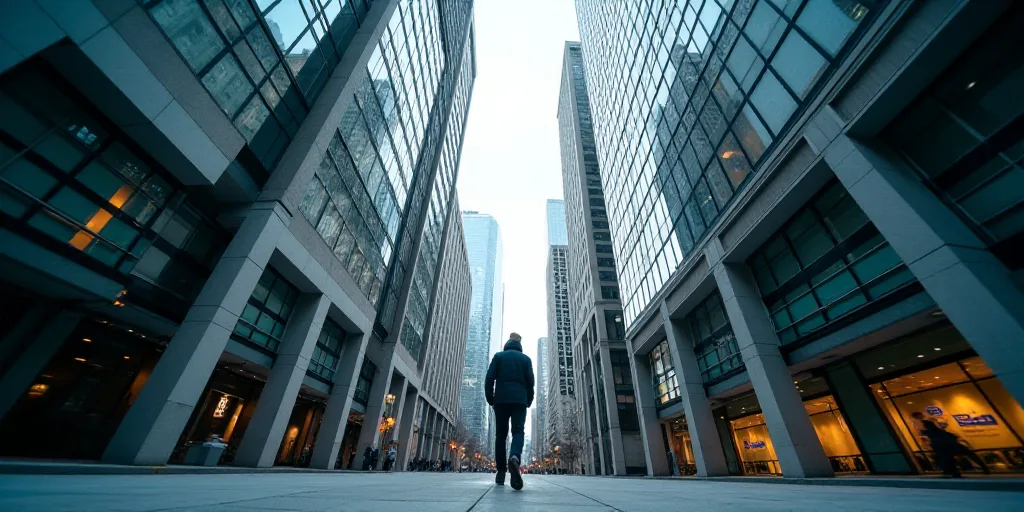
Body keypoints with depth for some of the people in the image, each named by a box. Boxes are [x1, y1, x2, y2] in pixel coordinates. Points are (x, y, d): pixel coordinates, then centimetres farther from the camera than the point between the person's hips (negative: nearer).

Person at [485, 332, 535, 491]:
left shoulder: (498, 356, 9)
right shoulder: (526, 359, 11)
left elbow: (490, 378, 1)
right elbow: (530, 382, 6)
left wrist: (490, 398, 7)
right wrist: (529, 401, 15)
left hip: (501, 399, 1)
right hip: (519, 400, 0)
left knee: (501, 433, 9)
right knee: (518, 431, -3)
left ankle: (501, 472, 7)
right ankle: (515, 458, -32)